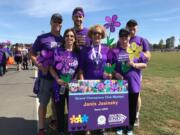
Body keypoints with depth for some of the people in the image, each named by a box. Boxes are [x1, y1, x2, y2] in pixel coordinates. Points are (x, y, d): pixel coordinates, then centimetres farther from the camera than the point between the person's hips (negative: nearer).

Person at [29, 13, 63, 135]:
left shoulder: (63, 40, 9)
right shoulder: (42, 38, -4)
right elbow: (32, 54, -3)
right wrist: (40, 67, -15)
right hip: (46, 76, -4)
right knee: (43, 103, 5)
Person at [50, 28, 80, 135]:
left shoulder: (78, 53, 4)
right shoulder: (58, 51, -1)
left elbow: (79, 70, 8)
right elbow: (51, 68, -1)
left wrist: (75, 80, -7)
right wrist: (57, 79, -14)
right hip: (59, 86, -1)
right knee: (60, 110, 11)